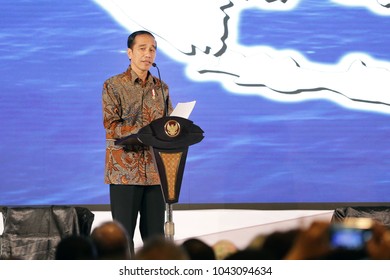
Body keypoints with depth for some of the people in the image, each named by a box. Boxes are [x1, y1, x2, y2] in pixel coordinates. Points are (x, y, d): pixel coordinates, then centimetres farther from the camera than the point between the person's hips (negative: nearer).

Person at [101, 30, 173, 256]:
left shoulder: (161, 88, 14)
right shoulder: (113, 85, 0)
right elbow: (111, 126, -10)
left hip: (155, 170, 4)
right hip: (125, 170, -4)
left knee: (154, 233, 6)